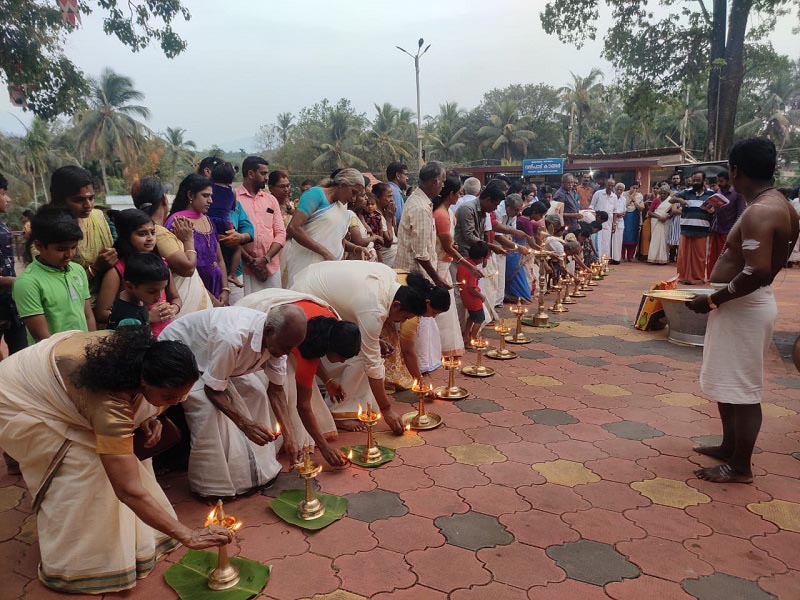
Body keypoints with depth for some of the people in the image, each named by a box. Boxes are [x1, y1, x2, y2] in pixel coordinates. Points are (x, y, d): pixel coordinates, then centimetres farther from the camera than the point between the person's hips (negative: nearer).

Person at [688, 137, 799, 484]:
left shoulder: (759, 212, -22)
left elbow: (757, 271, -32)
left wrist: (713, 300, -21)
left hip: (743, 307, -10)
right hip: (748, 303, 10)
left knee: (741, 389, 1)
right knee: (728, 383, 21)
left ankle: (740, 468, 14)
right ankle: (730, 447, 35)